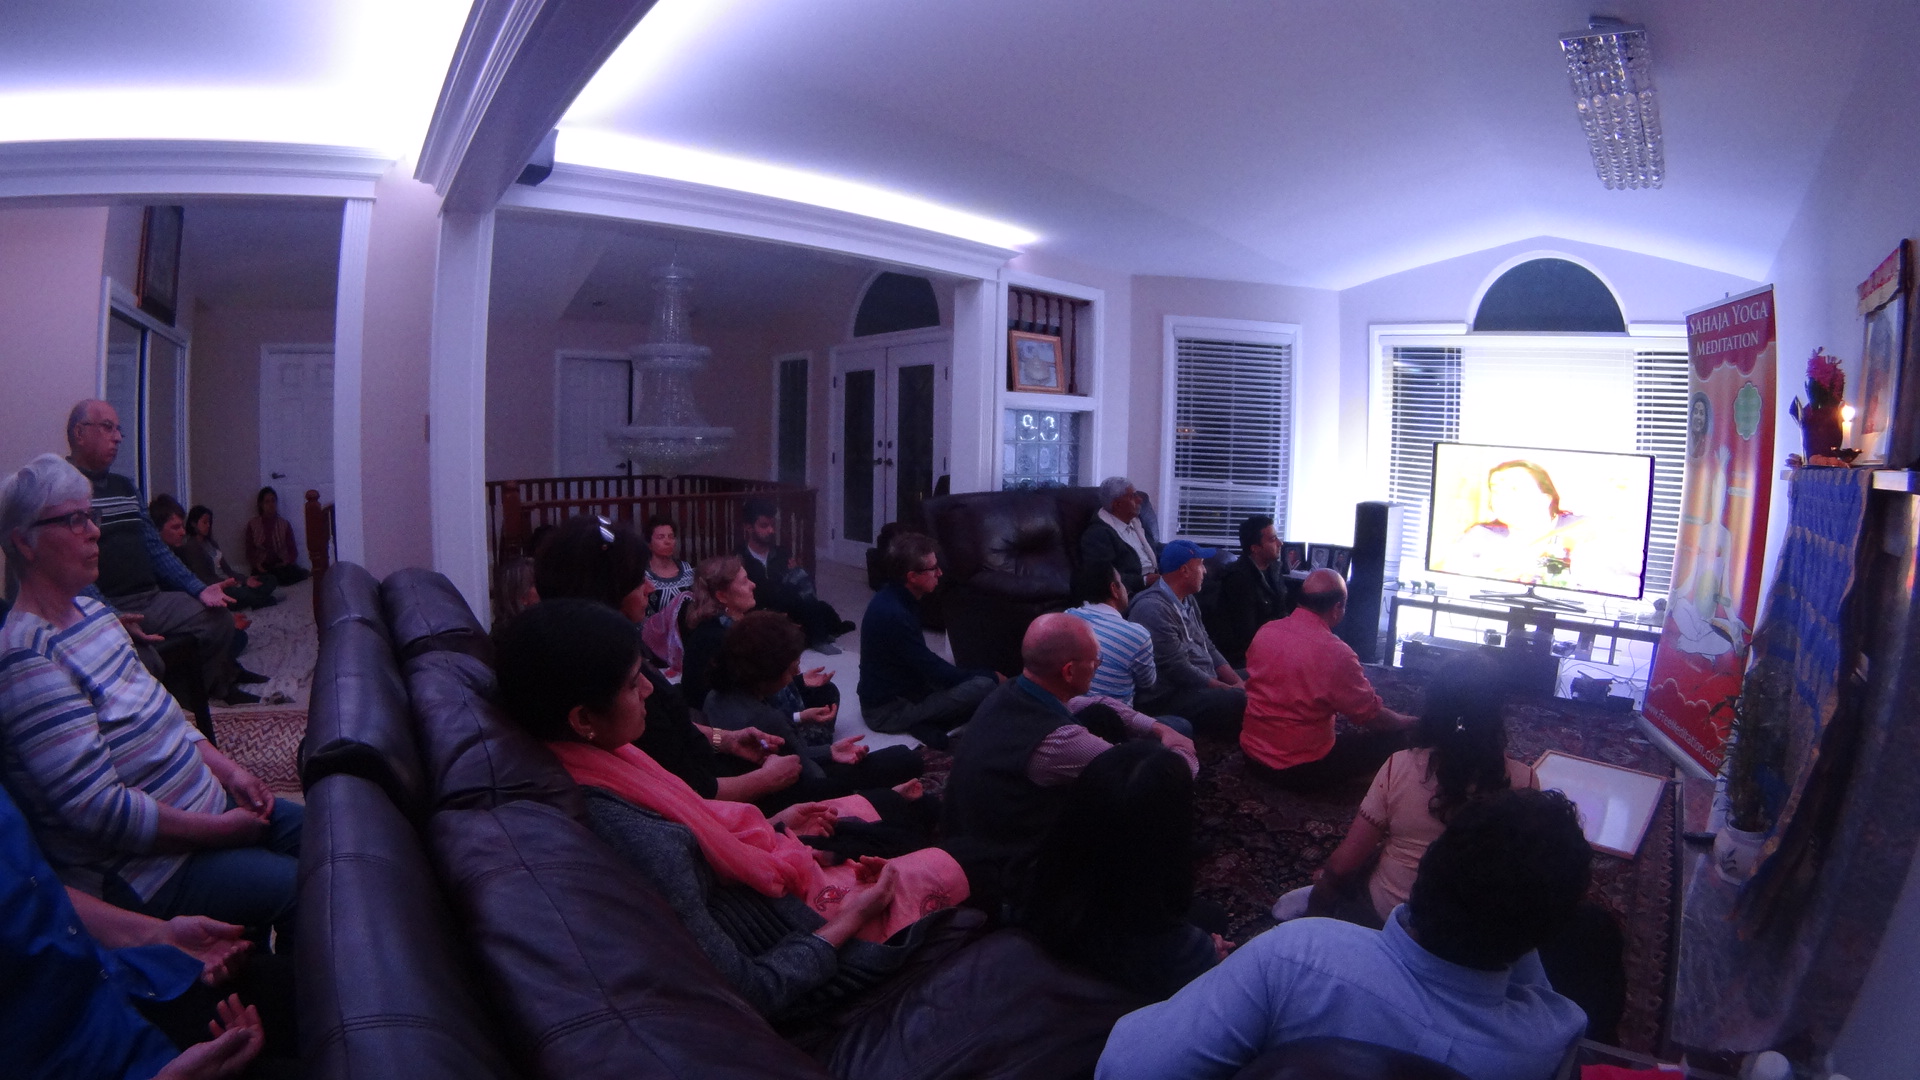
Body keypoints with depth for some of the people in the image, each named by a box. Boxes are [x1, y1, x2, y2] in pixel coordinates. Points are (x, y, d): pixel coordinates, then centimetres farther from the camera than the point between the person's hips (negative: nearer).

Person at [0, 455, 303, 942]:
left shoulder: (90, 609, 9)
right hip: (140, 875, -10)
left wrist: (229, 772, 3)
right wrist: (221, 829, -19)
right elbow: (101, 810, -26)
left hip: (204, 801, 10)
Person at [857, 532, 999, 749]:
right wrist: (993, 676, -11)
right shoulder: (893, 614, -26)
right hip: (886, 710, -10)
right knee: (984, 687, -23)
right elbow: (935, 672, -21)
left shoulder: (895, 598, 3)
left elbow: (924, 662, 13)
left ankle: (924, 724, 0)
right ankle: (928, 728, -7)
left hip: (895, 692, 10)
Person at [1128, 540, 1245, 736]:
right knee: (1245, 702, -26)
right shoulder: (1153, 609, -19)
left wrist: (1238, 683, 0)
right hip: (1170, 699, -10)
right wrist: (1228, 689, -14)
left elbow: (1208, 648, 16)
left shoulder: (1188, 601, 13)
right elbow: (1178, 669, -20)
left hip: (1206, 685, 10)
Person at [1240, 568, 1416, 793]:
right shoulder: (1336, 653, -22)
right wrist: (1409, 722, 11)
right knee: (1397, 739, 4)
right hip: (1301, 771, -7)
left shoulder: (1265, 632, -3)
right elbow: (1372, 717, -10)